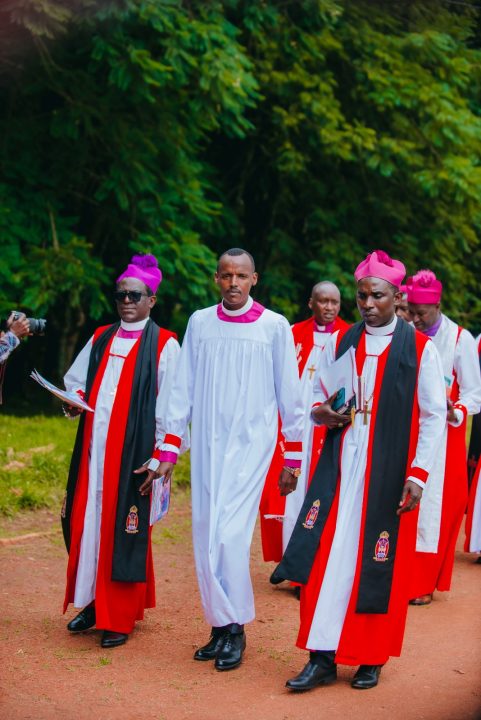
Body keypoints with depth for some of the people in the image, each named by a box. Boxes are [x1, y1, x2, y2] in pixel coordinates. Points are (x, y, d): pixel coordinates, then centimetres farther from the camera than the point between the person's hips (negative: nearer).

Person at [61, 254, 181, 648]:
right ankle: (93, 601, 22)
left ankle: (120, 618, 6)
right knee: (86, 522, 8)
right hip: (93, 447, 5)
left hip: (133, 451, -5)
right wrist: (75, 397, -2)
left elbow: (170, 406, -7)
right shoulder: (101, 338, 14)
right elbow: (75, 378, 21)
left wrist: (161, 455, -13)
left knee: (124, 528, -2)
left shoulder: (164, 345, -3)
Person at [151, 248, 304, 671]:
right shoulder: (200, 323, 6)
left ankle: (236, 628, 0)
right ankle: (220, 626, 13)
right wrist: (169, 449, 5)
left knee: (229, 533, -13)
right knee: (206, 537, 2)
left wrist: (293, 458, 2)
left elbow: (290, 396, 2)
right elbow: (183, 390, 9)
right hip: (207, 444, 3)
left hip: (251, 444, -3)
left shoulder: (274, 326, -1)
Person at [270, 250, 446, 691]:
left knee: (380, 563, 2)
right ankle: (322, 658, 2)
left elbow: (433, 416, -2)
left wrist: (418, 474, -9)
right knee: (327, 555, -3)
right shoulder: (340, 344, 9)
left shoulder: (420, 349, -1)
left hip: (388, 470, -3)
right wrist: (322, 412, -6)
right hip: (340, 465, 3)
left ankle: (371, 659, 15)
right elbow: (317, 396, 17)